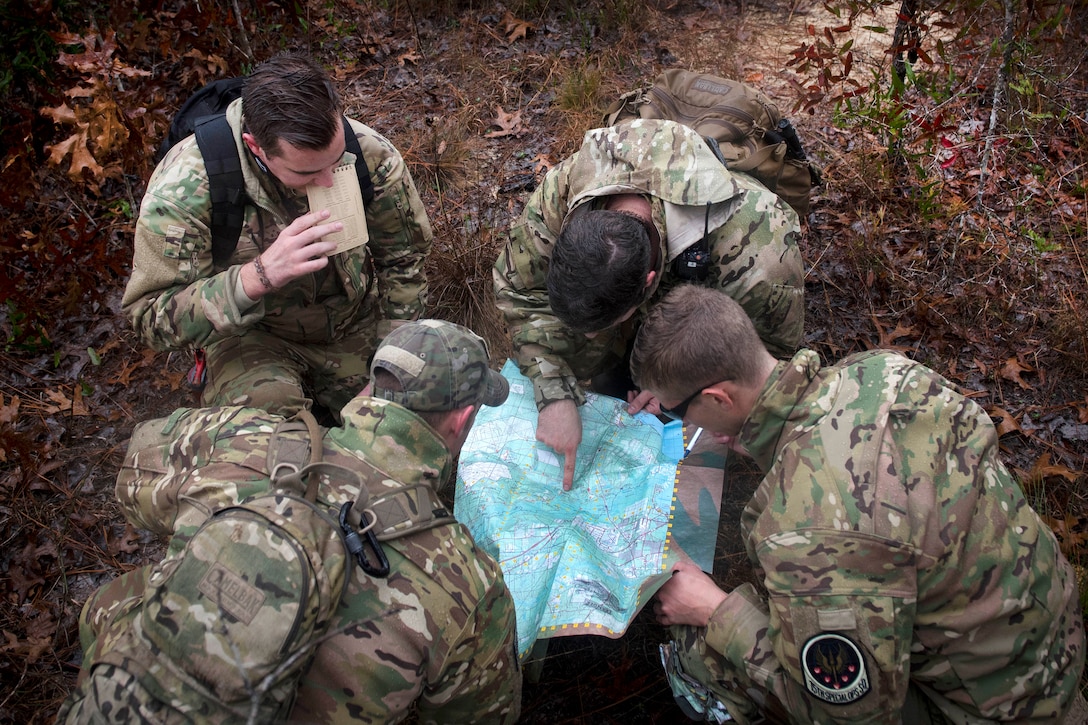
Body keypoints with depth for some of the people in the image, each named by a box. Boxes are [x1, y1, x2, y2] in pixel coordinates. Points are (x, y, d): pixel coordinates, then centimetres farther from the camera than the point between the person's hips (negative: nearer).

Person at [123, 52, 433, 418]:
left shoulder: (370, 154, -18)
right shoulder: (185, 185, -28)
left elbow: (403, 257, -1)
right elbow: (149, 317, -26)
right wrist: (259, 276, -42)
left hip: (359, 326, 4)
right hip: (255, 335, -3)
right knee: (261, 413, -33)